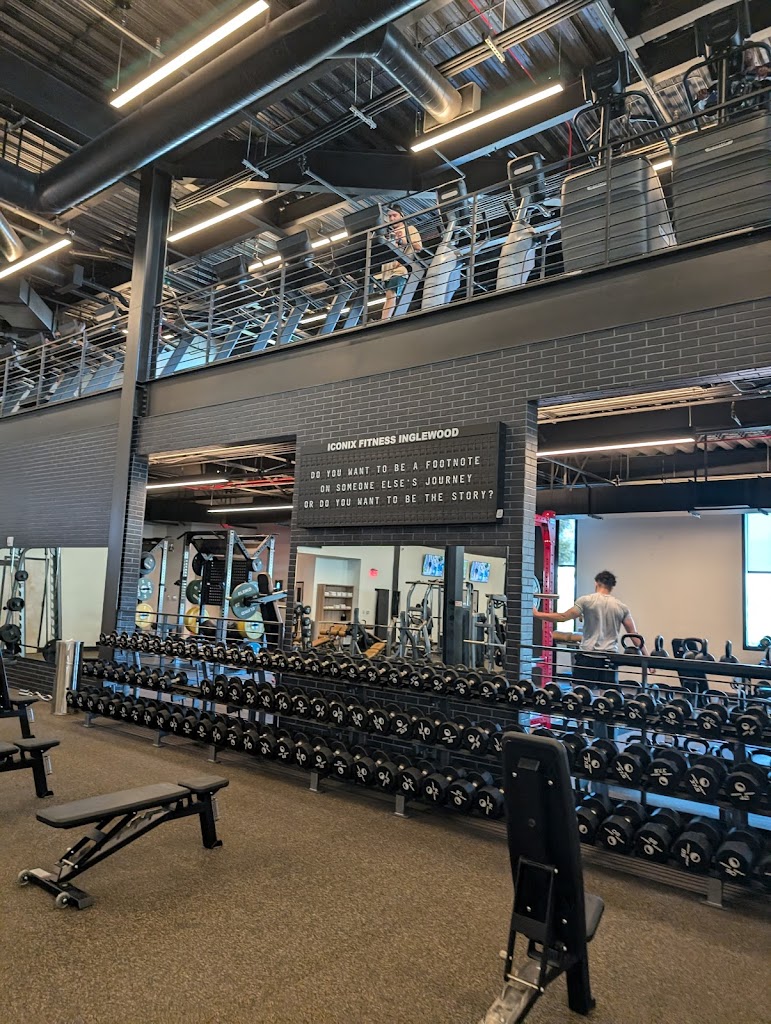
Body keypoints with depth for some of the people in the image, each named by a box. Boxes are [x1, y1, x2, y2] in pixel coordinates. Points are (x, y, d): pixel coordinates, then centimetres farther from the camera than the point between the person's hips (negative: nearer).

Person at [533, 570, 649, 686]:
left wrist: (536, 614, 1)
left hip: (587, 656, -3)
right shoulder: (621, 606, 6)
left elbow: (563, 617, -6)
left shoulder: (587, 600, -3)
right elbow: (634, 634, 7)